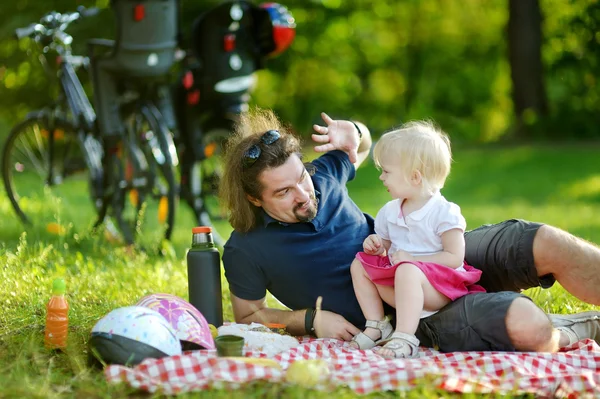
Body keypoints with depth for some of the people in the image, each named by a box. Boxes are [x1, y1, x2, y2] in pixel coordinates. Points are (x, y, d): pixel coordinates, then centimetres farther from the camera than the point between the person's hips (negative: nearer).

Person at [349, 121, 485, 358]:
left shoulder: (444, 213, -13)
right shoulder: (389, 213, 9)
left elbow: (454, 258, -17)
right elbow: (387, 248, 22)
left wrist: (412, 259, -19)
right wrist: (377, 248, -3)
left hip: (439, 289, -8)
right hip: (406, 287, 8)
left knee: (407, 271, -37)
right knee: (359, 265, -1)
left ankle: (405, 338, -41)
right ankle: (376, 326, -3)